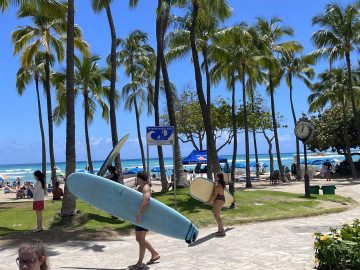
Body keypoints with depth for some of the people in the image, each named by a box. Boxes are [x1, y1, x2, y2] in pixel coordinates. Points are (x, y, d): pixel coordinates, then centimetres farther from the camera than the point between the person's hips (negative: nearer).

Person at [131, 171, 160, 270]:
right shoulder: (140, 188, 16)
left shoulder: (146, 188, -15)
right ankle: (154, 254, 28)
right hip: (139, 217, 10)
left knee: (141, 239, -5)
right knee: (139, 239, 15)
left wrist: (139, 214, -35)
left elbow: (146, 201, -30)